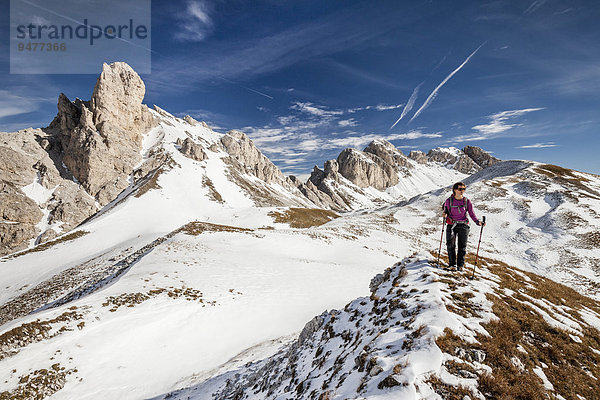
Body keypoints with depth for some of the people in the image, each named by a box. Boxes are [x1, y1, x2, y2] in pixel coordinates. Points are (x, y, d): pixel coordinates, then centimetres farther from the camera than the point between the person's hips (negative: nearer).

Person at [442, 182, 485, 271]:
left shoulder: (467, 201, 0)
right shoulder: (449, 201, -2)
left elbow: (472, 214, 4)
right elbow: (445, 208, 13)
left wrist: (478, 222, -9)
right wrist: (445, 214, -9)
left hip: (463, 225, 1)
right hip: (451, 225, -1)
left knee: (462, 246, 3)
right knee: (450, 245, -6)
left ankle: (460, 265, 15)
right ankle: (452, 264, 7)